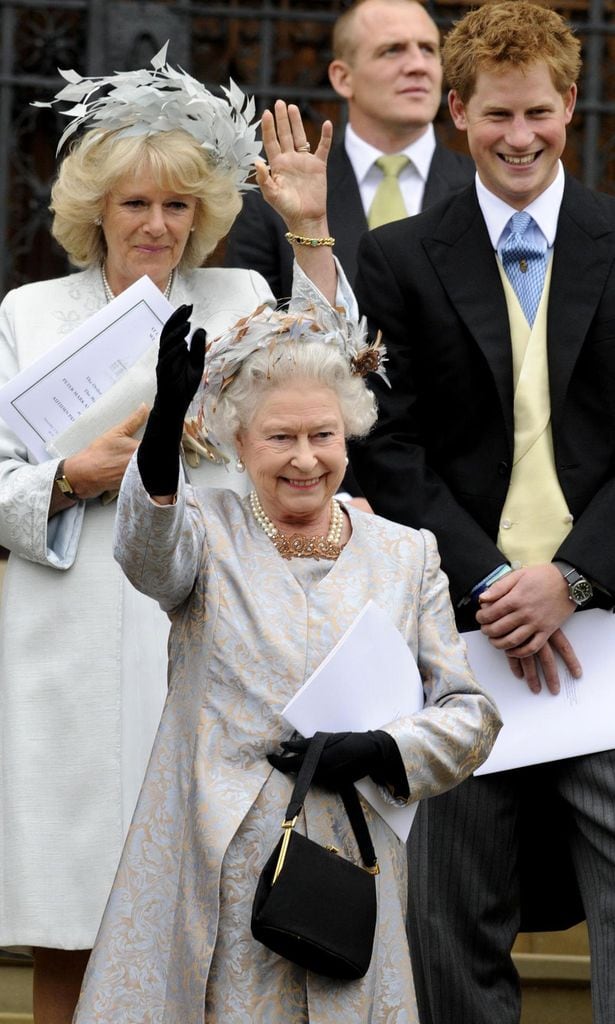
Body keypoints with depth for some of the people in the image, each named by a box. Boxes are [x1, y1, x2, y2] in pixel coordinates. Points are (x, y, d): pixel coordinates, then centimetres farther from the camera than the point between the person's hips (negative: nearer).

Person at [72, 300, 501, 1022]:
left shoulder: (406, 556, 11)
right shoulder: (208, 530, 6)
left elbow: (471, 711, 10)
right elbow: (148, 553, -20)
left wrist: (379, 752, -11)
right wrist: (166, 422, -38)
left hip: (349, 871, 2)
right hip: (215, 873, -1)